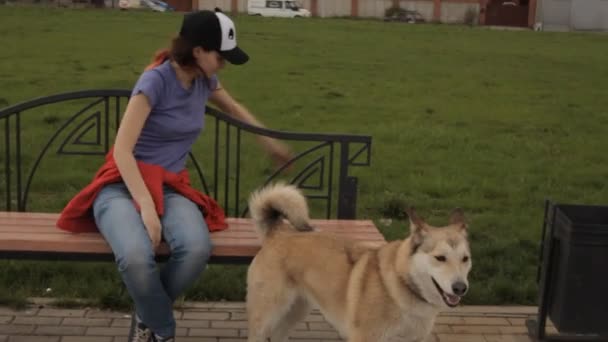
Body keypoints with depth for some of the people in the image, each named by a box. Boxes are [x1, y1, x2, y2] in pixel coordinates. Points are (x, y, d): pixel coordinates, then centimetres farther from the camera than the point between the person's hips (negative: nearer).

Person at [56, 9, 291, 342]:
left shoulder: (204, 80, 6)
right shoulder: (155, 80, -15)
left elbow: (236, 109, 29)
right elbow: (122, 151, -19)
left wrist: (272, 144, 39)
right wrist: (146, 207, -28)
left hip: (170, 187, 5)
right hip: (123, 184, -5)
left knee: (197, 248, -32)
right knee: (136, 256, -39)